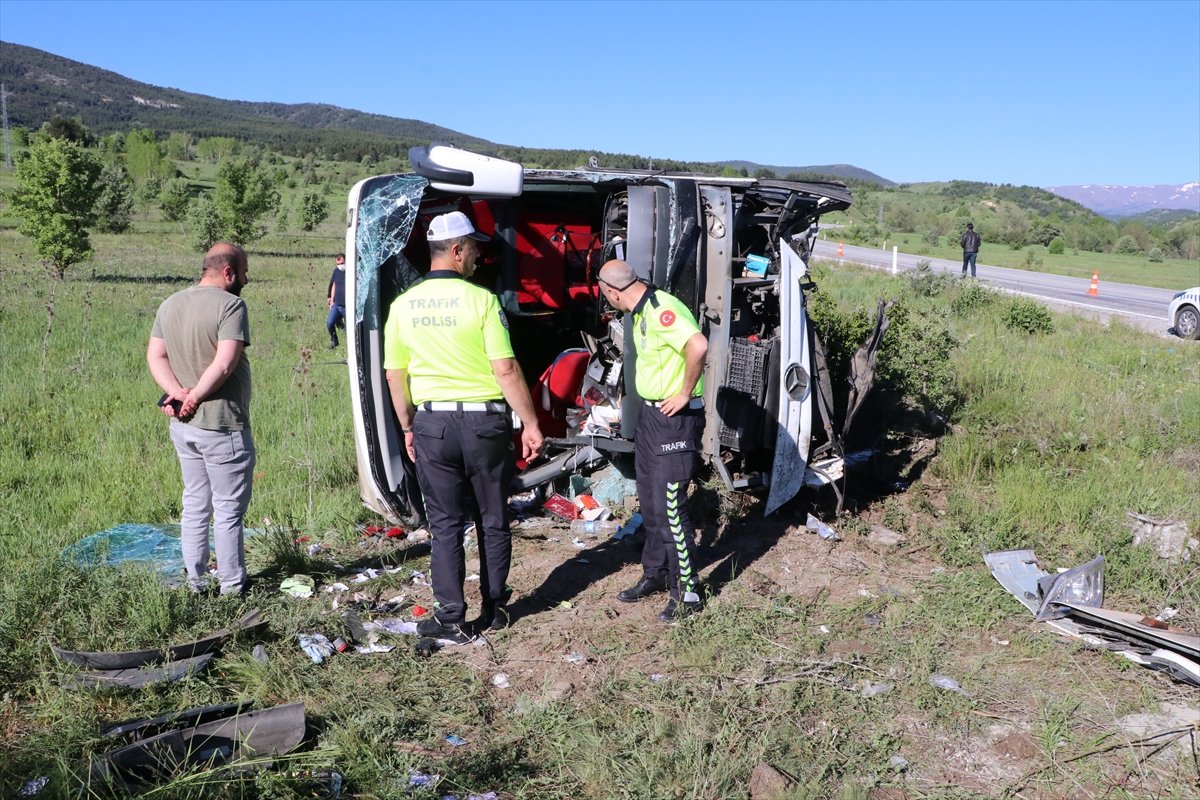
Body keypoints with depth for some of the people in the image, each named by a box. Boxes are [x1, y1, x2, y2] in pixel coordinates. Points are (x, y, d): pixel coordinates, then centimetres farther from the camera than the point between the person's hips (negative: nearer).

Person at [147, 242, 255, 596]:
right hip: (222, 426, -8)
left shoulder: (170, 305, 10)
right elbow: (224, 363, -23)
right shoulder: (230, 305, -15)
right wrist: (194, 398, -13)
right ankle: (232, 586, 12)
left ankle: (195, 580, 26)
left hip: (182, 426, 8)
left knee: (195, 504, 18)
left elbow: (155, 356, 6)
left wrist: (178, 393, -7)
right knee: (229, 510, 3)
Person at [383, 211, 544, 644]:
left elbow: (395, 376, 6)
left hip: (431, 423, 3)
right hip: (484, 420, -2)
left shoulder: (403, 304, 2)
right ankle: (493, 610, 24)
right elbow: (506, 370, -13)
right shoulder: (481, 299, -10)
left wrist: (407, 428, 17)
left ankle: (451, 620, 12)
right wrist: (530, 423, -5)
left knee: (445, 525, 10)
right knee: (494, 520, 13)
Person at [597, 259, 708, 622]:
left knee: (670, 506, -5)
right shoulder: (642, 310, 10)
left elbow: (698, 345, -36)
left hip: (675, 418, -10)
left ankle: (686, 591, 6)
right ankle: (655, 574, 32)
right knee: (650, 501, 18)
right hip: (650, 414, 10)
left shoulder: (661, 309, -22)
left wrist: (685, 393, -26)